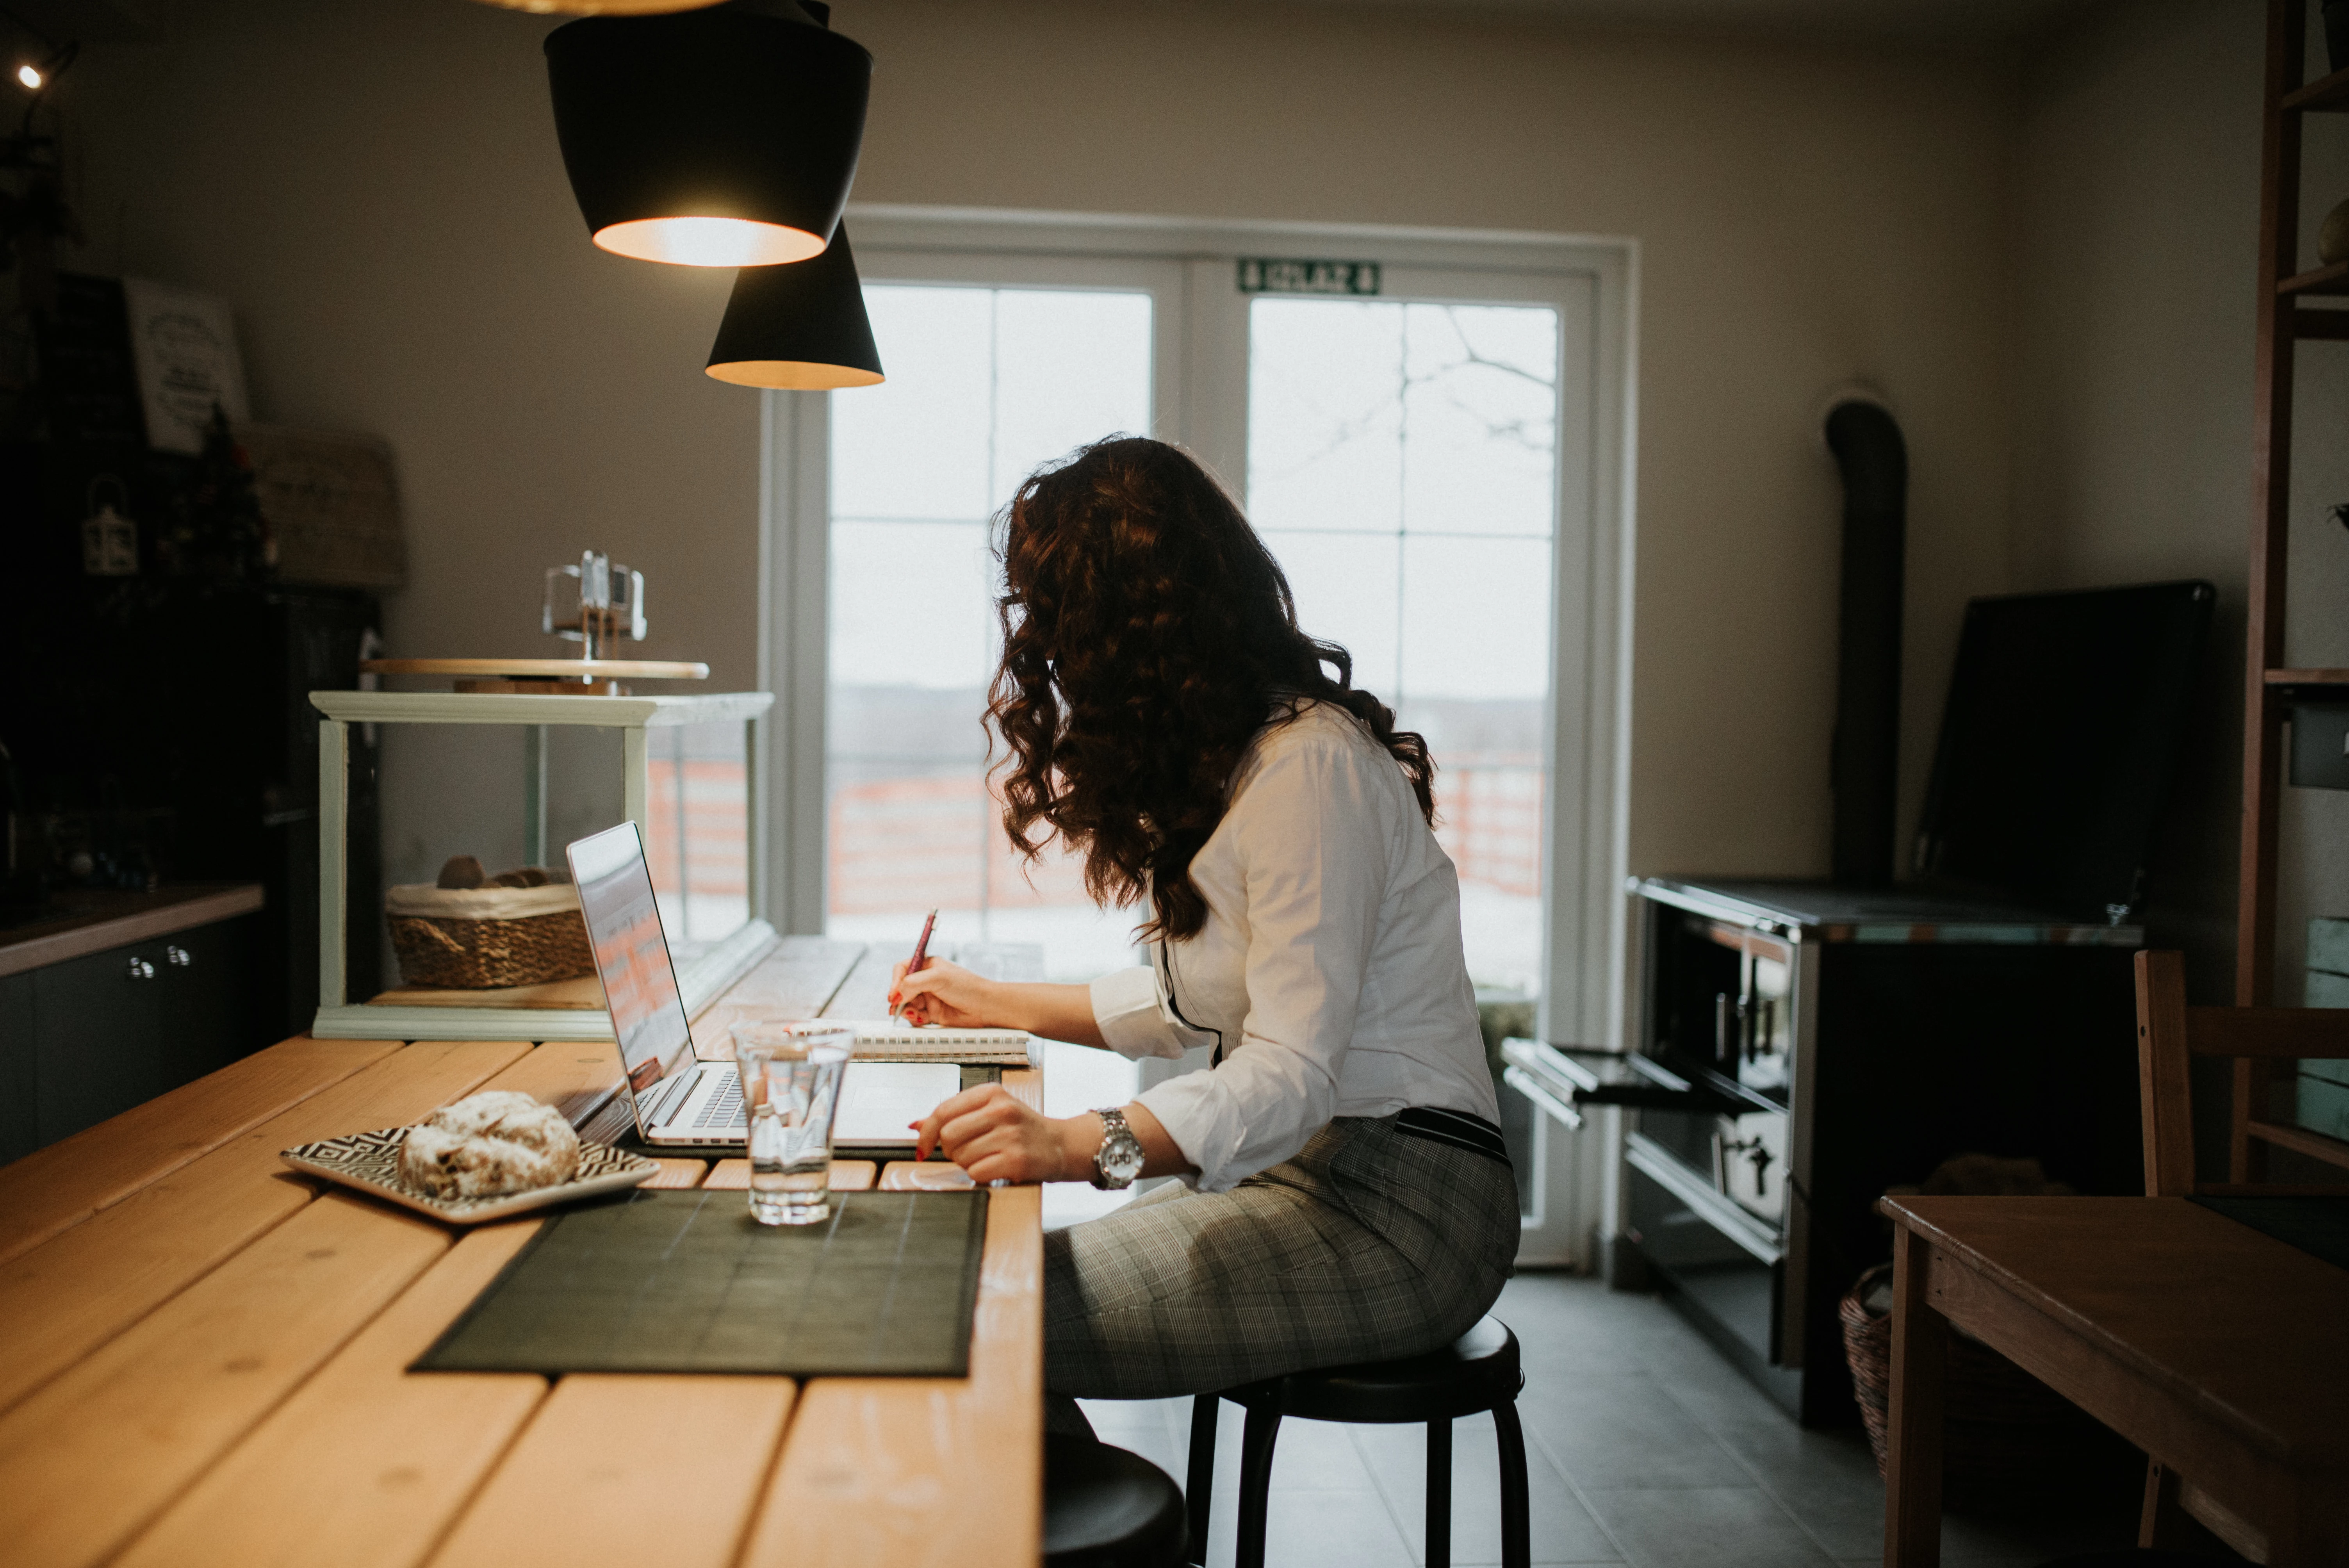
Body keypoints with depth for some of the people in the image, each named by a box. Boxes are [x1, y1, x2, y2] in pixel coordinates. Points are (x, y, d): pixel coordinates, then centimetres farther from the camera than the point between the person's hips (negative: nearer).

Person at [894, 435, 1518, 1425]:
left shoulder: (1311, 767, -17)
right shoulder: (1226, 762, 15)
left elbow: (1290, 1073, -26)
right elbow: (1193, 1001, 24)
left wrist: (1079, 1145, -40)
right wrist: (996, 1005, 31)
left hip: (1390, 1210, -10)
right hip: (1300, 1174, 10)